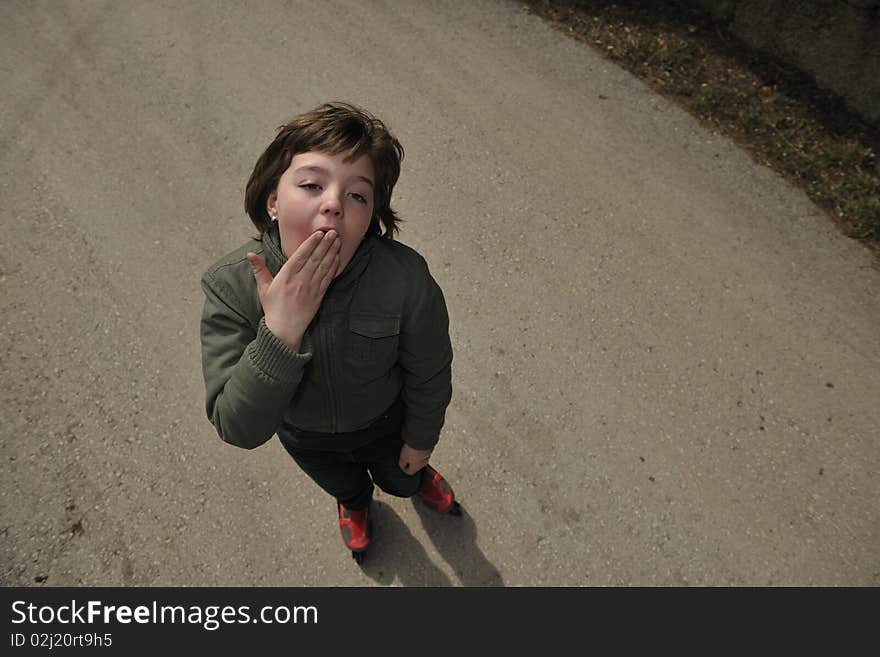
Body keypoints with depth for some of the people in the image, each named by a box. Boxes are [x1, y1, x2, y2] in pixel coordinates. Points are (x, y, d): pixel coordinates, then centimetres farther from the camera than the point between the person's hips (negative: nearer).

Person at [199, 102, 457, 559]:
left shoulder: (406, 279, -39)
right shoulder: (230, 287, -35)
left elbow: (429, 376, -19)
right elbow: (239, 430, -36)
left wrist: (422, 439, -3)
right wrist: (281, 331, -50)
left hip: (385, 423, -1)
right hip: (304, 439, 2)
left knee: (399, 480, 33)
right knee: (342, 486, 35)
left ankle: (418, 479, 72)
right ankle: (354, 502, 74)